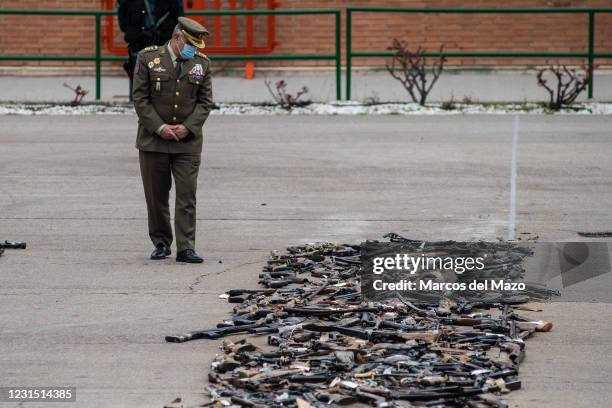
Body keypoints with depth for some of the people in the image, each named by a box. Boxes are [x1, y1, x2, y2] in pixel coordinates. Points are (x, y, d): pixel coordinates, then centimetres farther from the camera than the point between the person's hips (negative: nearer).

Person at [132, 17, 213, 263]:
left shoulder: (202, 63, 6)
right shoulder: (148, 59, -2)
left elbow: (205, 101, 4)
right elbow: (140, 98, -4)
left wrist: (187, 127, -11)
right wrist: (159, 127, -13)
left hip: (188, 142, 1)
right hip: (153, 141, -1)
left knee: (187, 195, -5)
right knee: (156, 195, 6)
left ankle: (186, 248, -6)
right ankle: (161, 243, 18)